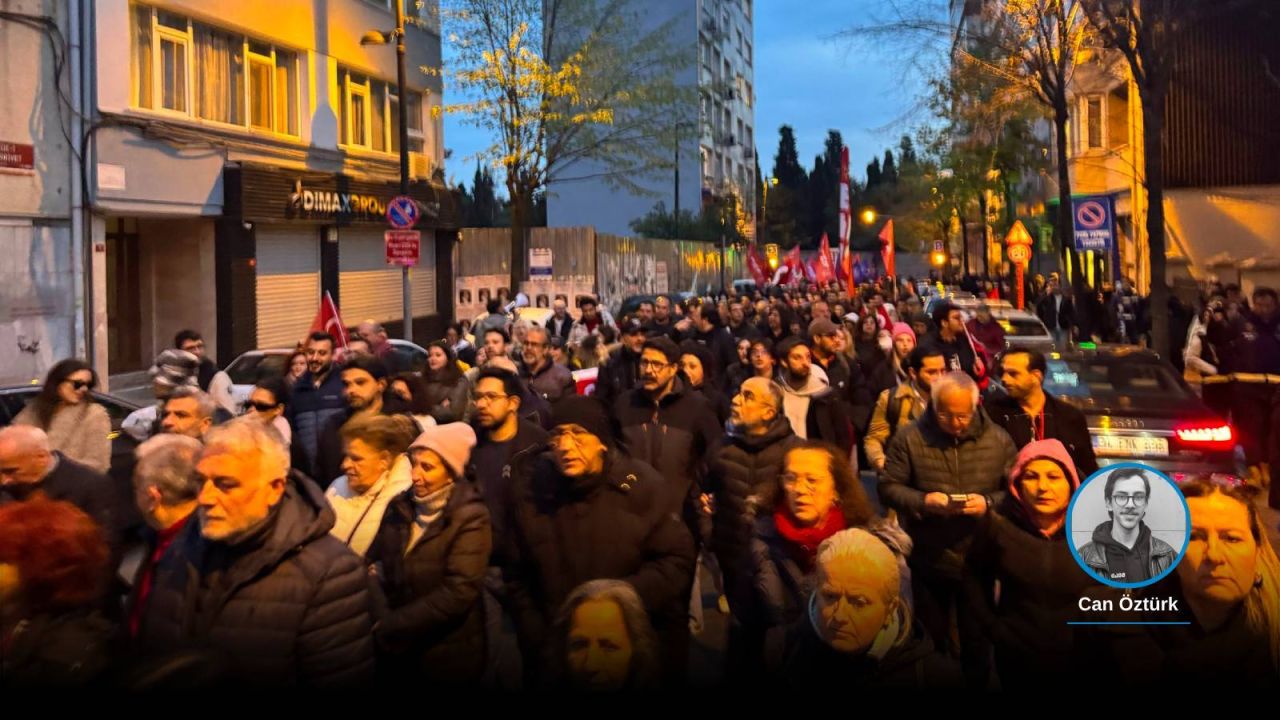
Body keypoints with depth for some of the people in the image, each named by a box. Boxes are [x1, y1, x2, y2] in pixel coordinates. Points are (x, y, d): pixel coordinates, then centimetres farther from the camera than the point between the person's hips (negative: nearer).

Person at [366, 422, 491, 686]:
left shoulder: (469, 518, -15)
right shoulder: (399, 507, 1)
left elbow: (457, 594, -21)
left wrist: (388, 629, -19)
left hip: (446, 657, -4)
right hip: (397, 653, 5)